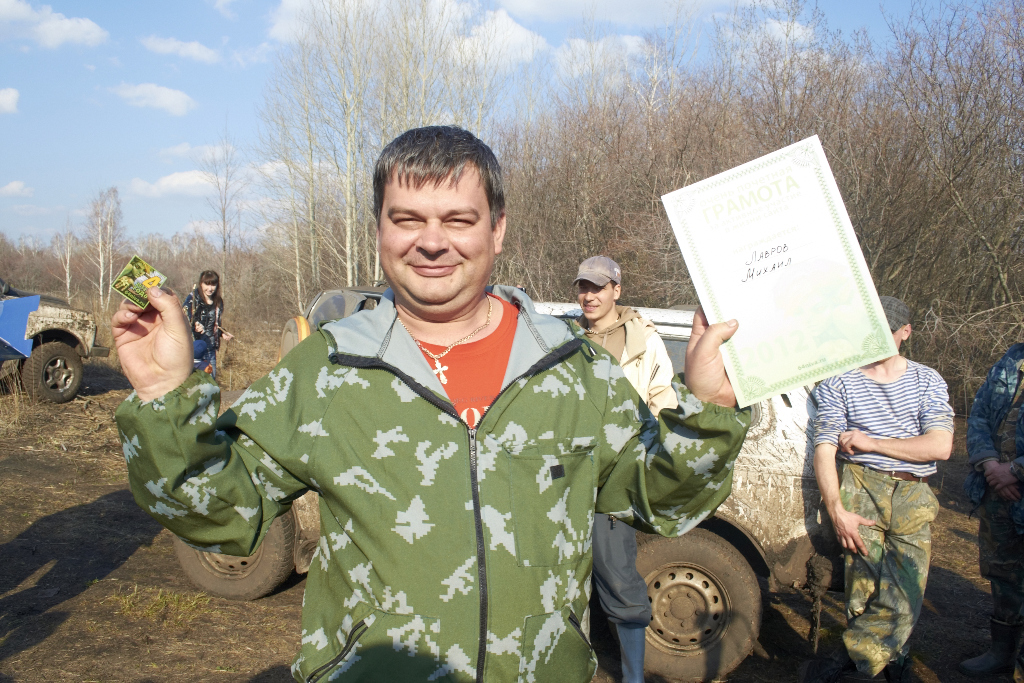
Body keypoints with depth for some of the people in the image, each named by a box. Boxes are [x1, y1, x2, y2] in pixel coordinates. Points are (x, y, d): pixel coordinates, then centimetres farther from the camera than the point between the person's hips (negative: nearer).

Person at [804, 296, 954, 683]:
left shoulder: (927, 381, 11)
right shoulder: (837, 382, 5)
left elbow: (940, 447, -2)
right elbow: (823, 450, -2)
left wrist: (870, 442, -7)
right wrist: (837, 511, -14)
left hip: (913, 497, 2)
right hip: (860, 489, -2)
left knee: (905, 600, -7)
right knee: (866, 594, -12)